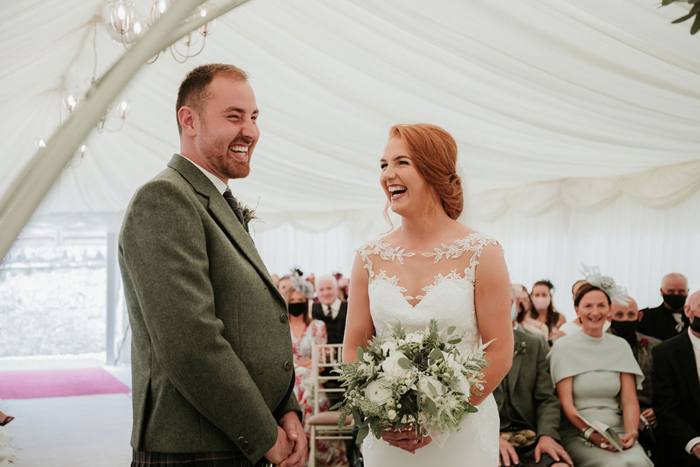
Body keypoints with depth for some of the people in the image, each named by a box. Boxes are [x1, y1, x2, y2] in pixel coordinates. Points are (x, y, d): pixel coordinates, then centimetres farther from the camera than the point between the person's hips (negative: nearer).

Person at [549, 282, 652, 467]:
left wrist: (631, 432, -13)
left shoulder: (620, 346, 13)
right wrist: (589, 433, -19)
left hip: (617, 430, 3)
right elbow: (566, 402, -3)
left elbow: (629, 399, 7)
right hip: (577, 432, -3)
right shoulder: (563, 347, 2)